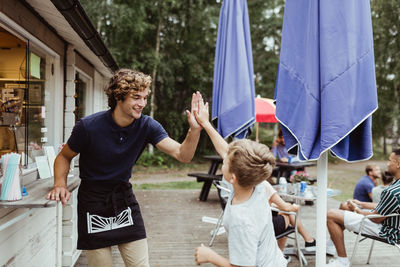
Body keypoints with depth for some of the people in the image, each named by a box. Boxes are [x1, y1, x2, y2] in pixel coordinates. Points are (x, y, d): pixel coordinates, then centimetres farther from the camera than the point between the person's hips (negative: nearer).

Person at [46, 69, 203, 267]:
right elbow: (64, 156, 1)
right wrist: (60, 184, -16)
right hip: (93, 203, -2)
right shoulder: (88, 127, -17)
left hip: (124, 197, 3)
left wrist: (194, 130, -35)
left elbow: (182, 155, -17)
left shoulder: (147, 126, -10)